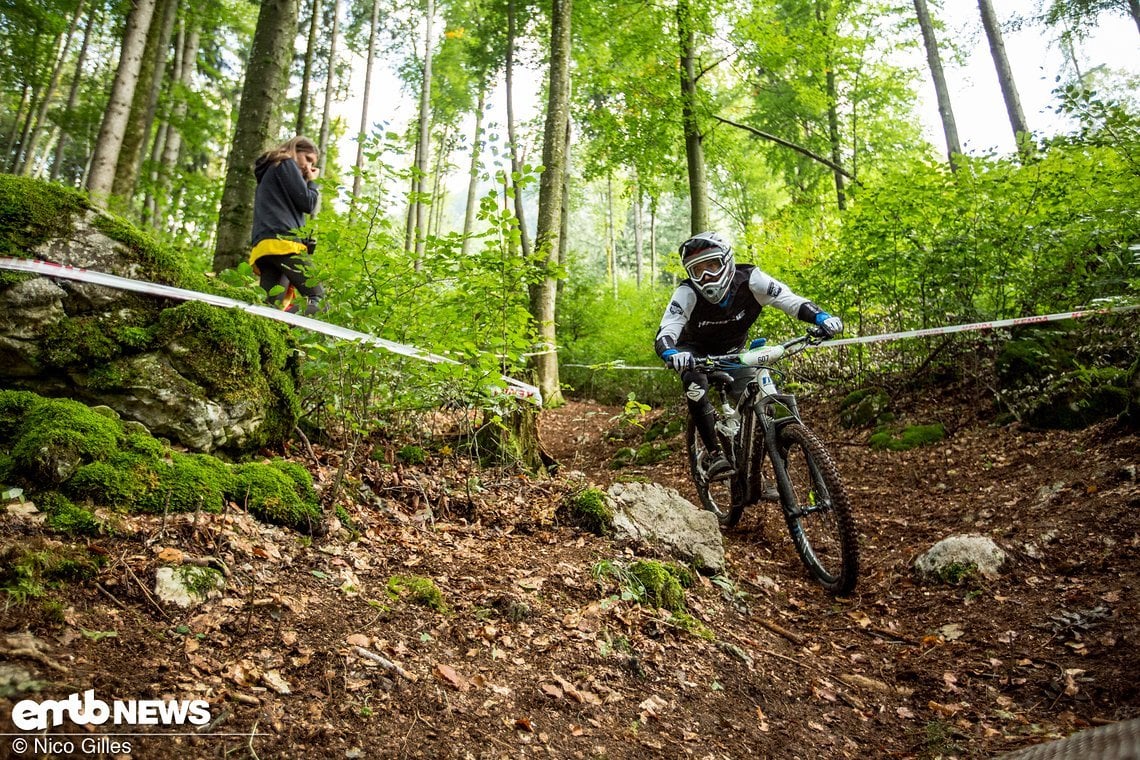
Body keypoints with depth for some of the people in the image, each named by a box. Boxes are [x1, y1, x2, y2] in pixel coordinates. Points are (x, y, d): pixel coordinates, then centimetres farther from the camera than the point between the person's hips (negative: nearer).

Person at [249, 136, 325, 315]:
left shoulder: (268, 171, 36)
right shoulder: (286, 164, 9)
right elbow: (307, 203, 3)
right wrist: (311, 181, 18)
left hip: (263, 245, 9)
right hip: (283, 241, -9)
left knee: (271, 306, -10)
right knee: (318, 300, -20)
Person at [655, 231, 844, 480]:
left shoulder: (750, 280, -27)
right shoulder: (687, 294, -32)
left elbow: (792, 301, -29)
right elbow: (664, 335, -43)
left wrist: (822, 317, -48)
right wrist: (672, 354, -67)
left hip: (732, 351, 2)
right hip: (697, 351, -2)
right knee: (695, 386, -34)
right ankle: (715, 455, -21)